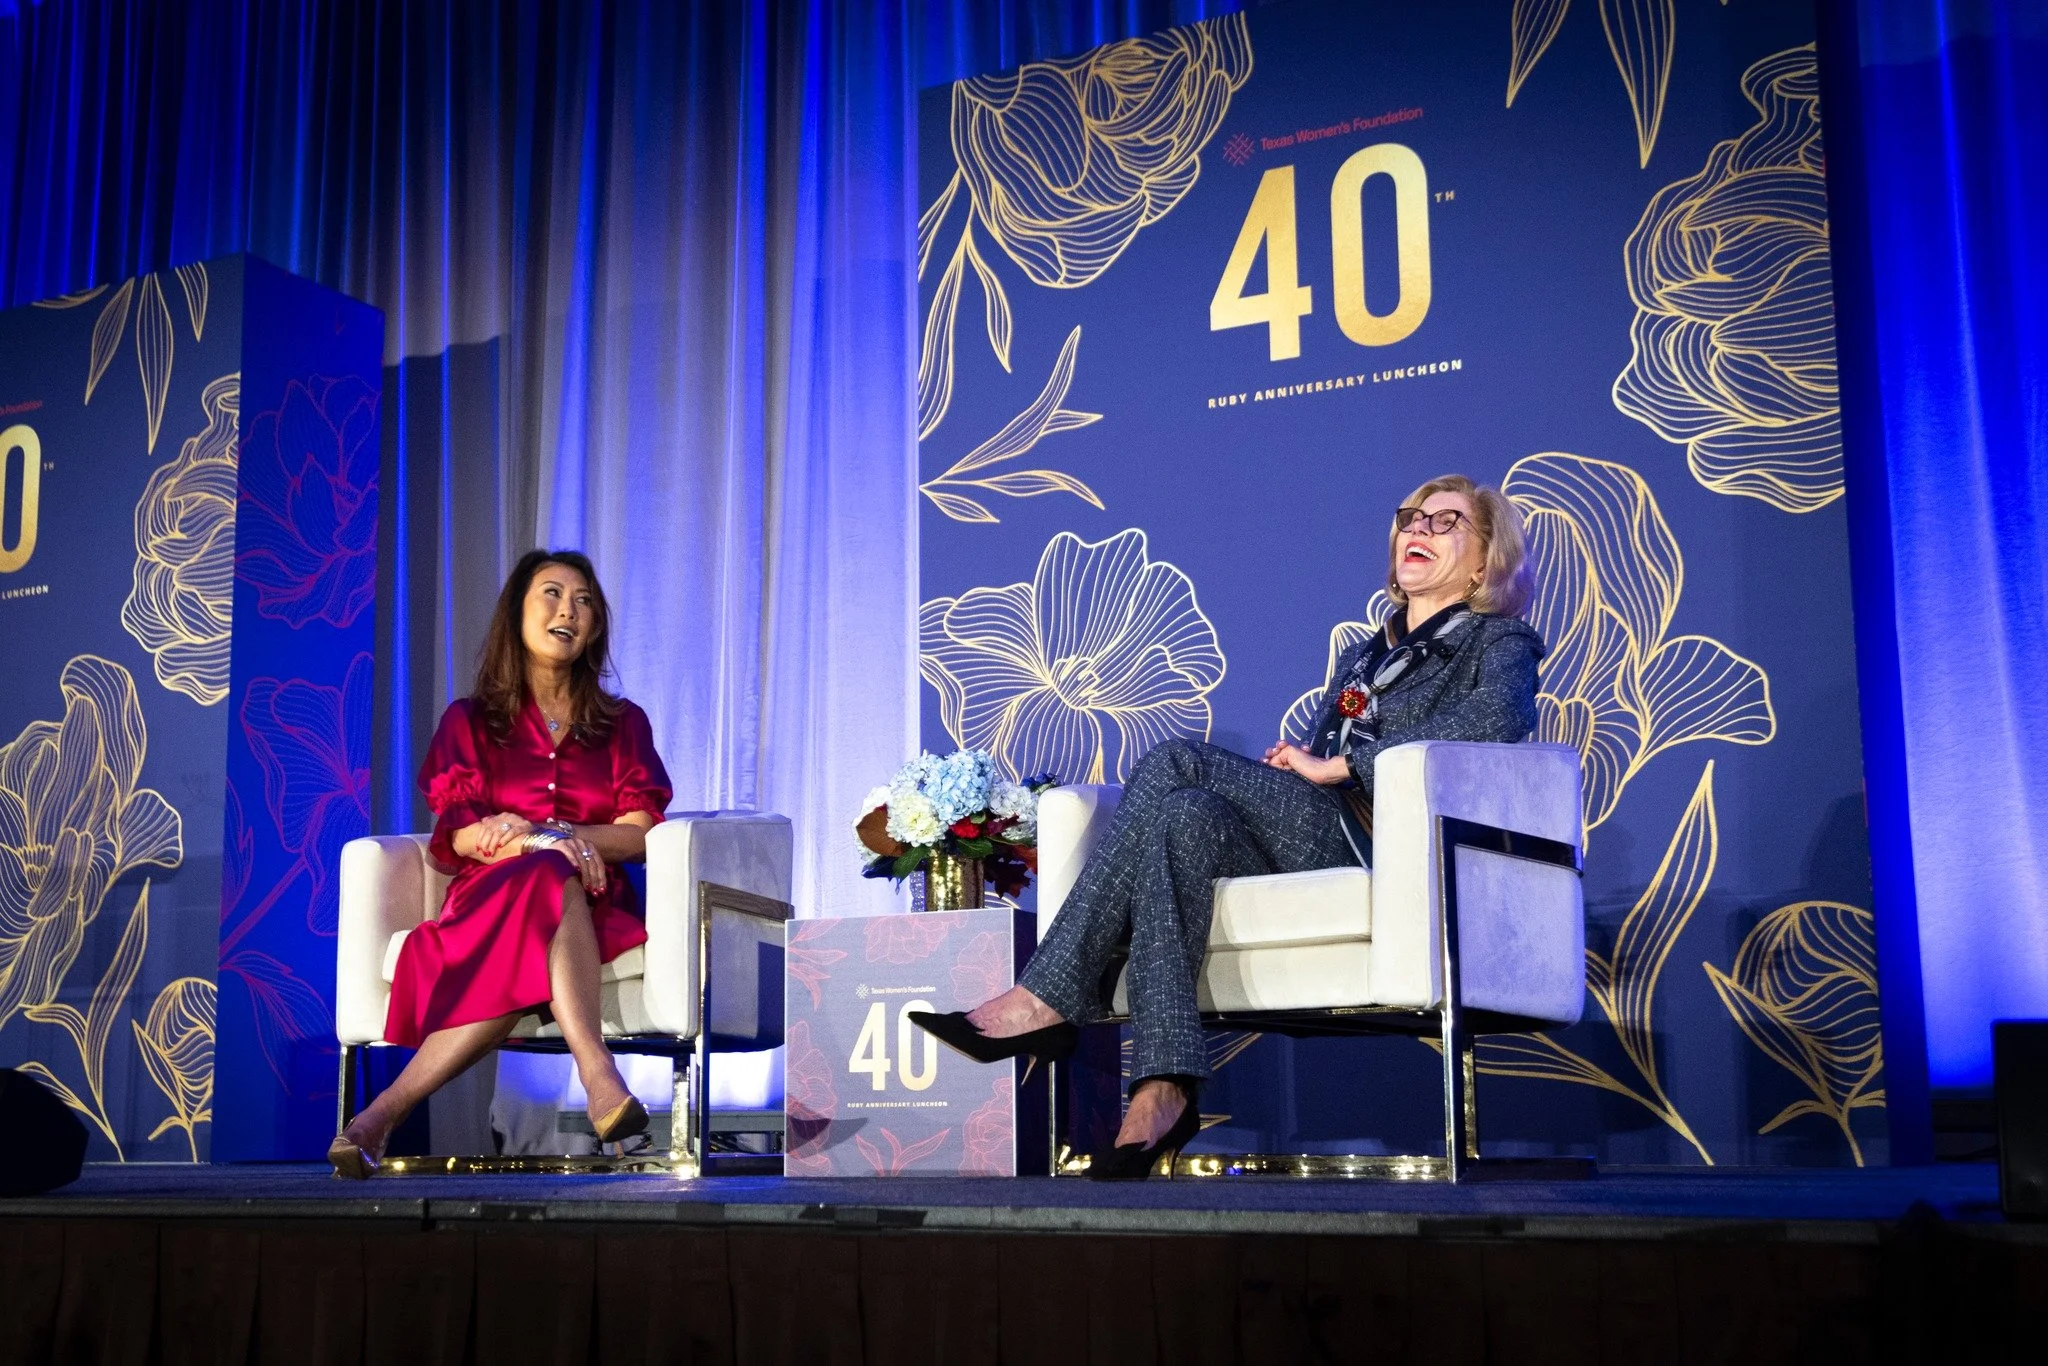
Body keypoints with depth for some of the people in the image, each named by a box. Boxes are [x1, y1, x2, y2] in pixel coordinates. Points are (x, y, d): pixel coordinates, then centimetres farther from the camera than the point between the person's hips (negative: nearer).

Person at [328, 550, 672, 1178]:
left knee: (528, 961, -38)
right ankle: (599, 1079, -56)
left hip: (592, 906, 1)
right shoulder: (470, 721, 19)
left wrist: (547, 833, -11)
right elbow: (459, 837, 3)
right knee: (549, 882, -41)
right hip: (490, 897, -1)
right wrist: (544, 847, -18)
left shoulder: (622, 723, 22)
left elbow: (640, 833, 6)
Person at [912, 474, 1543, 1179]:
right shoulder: (1359, 659, 33)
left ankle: (1047, 1001, -26)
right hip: (1316, 844, 6)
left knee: (1175, 763, -24)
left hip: (1392, 846, -6)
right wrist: (1285, 770, -1)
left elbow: (1499, 718, -13)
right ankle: (1163, 1091, -37)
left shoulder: (1499, 642, 12)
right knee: (1188, 818, -29)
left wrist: (1339, 765, -12)